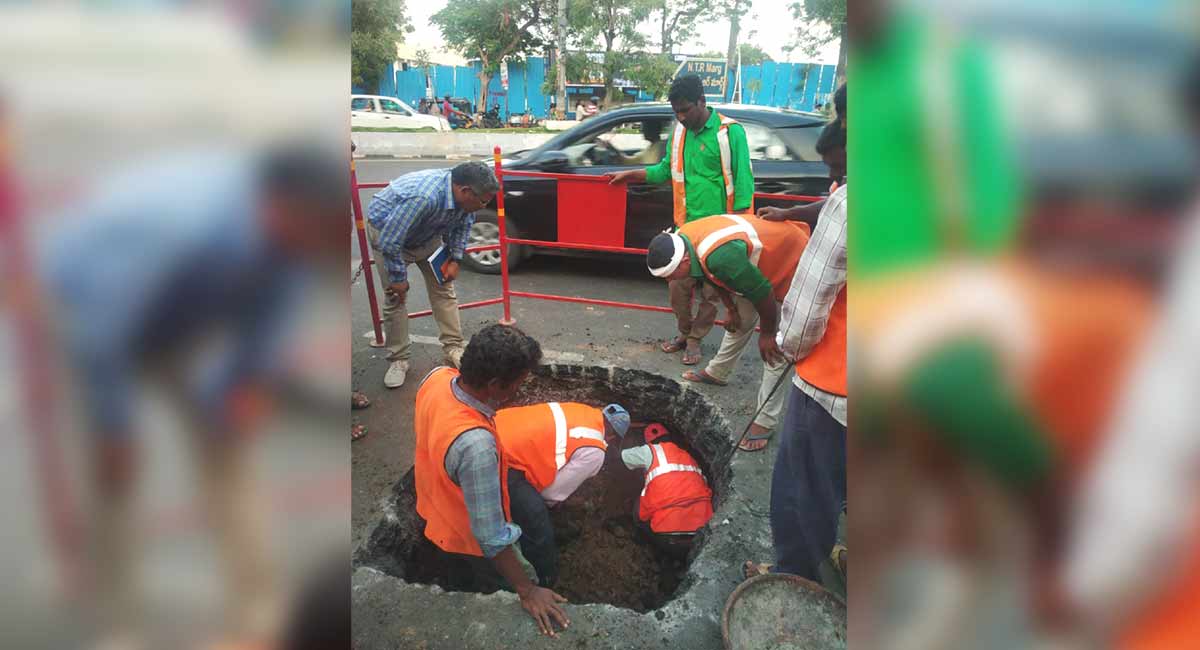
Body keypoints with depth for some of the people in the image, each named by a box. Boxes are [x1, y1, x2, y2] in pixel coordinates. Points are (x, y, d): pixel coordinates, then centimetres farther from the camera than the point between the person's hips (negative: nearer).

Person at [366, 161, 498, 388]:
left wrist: (455, 259, -6)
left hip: (427, 233, 6)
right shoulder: (423, 197, -44)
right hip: (387, 230, -6)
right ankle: (398, 359, 5)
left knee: (443, 289, 1)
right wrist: (398, 278, -23)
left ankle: (454, 348, 9)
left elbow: (464, 224, 0)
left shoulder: (463, 195, -23)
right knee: (396, 296, -6)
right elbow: (390, 242, -36)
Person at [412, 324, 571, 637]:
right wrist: (527, 591, -24)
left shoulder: (437, 376, -24)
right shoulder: (477, 445, -47)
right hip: (467, 539, -7)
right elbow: (491, 538, -37)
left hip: (432, 505, 7)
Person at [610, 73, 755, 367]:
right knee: (678, 285, 7)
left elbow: (743, 180, -12)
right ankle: (684, 333, 28)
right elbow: (666, 170, 19)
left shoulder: (730, 131, -11)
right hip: (687, 225, 5)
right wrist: (629, 175, 13)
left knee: (711, 290, 6)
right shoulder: (679, 132, 6)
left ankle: (695, 340, 23)